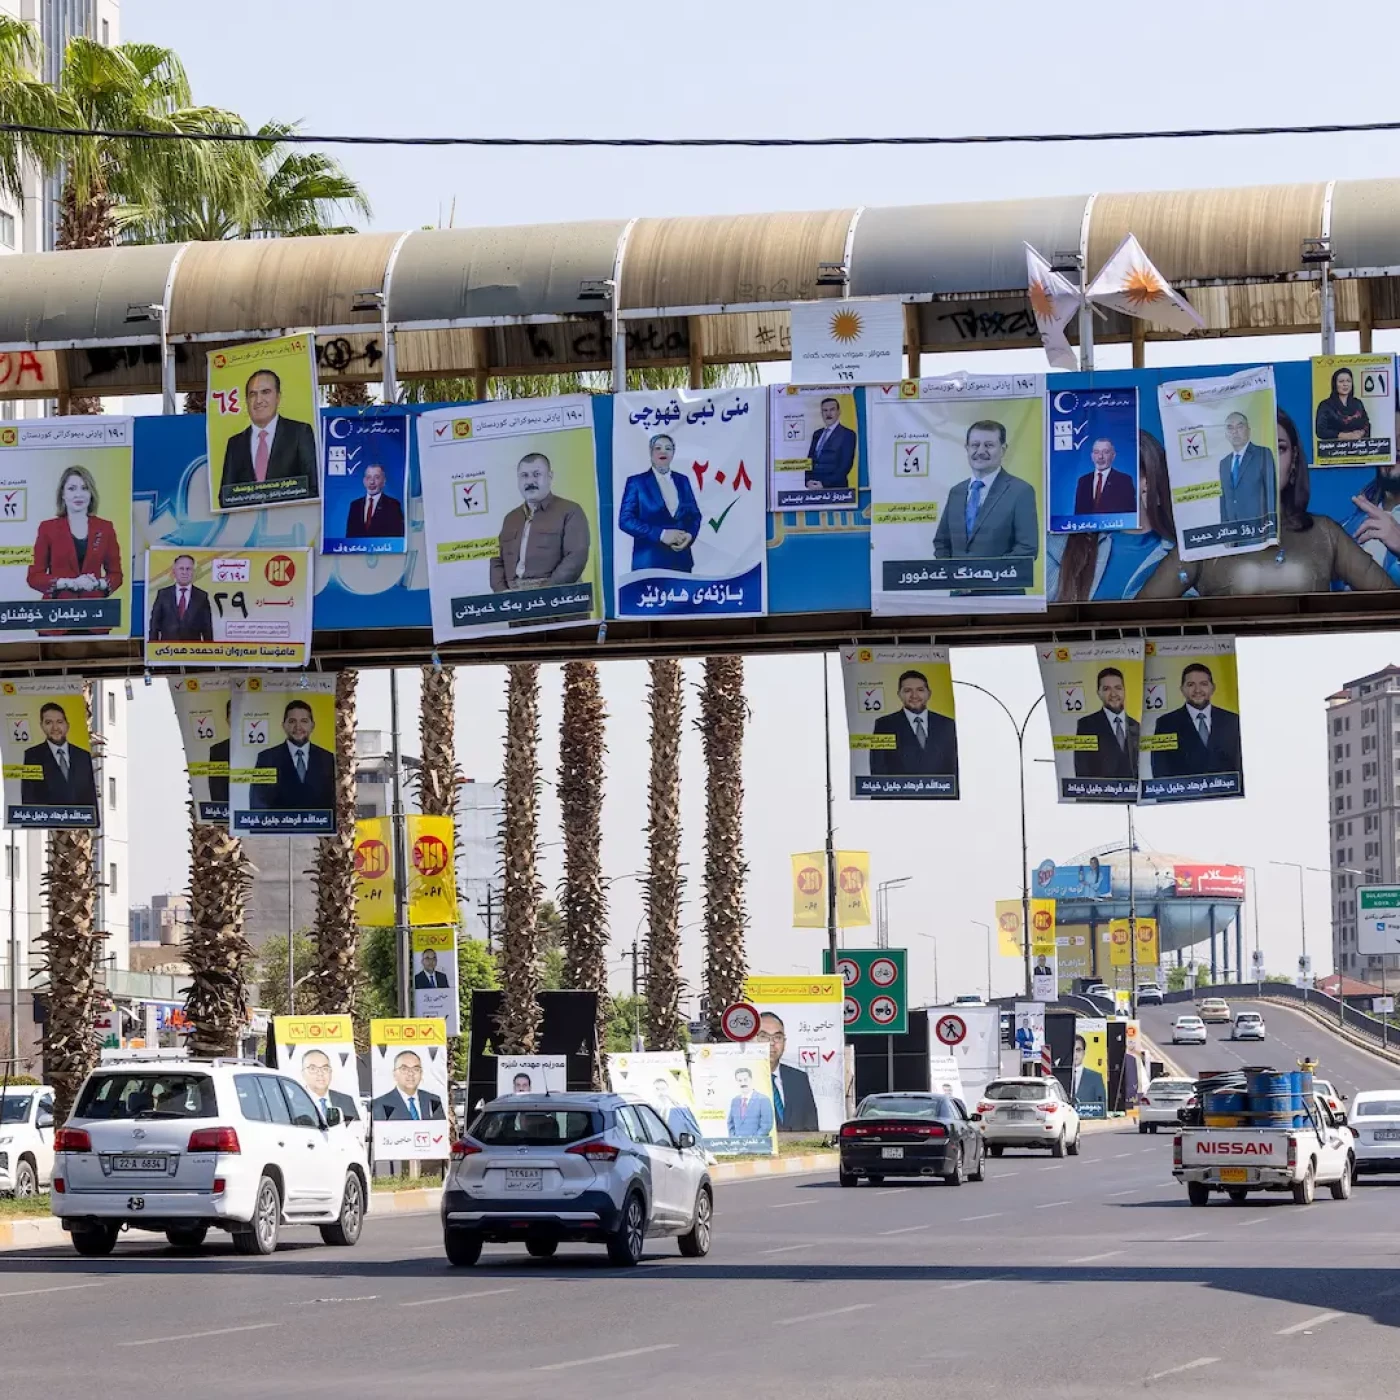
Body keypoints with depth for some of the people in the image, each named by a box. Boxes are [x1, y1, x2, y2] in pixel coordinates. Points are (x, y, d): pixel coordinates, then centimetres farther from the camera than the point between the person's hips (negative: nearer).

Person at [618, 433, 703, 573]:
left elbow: (695, 515, 16)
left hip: (681, 560, 4)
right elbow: (626, 520, -7)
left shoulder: (682, 481, 14)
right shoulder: (636, 482, 1)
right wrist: (661, 535, -16)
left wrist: (690, 535, -7)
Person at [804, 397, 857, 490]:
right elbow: (809, 461, 17)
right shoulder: (817, 434, 17)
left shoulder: (847, 434, -2)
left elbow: (845, 465, -10)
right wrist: (809, 481, -2)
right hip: (814, 487, 5)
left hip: (834, 487, -5)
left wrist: (825, 484, -16)